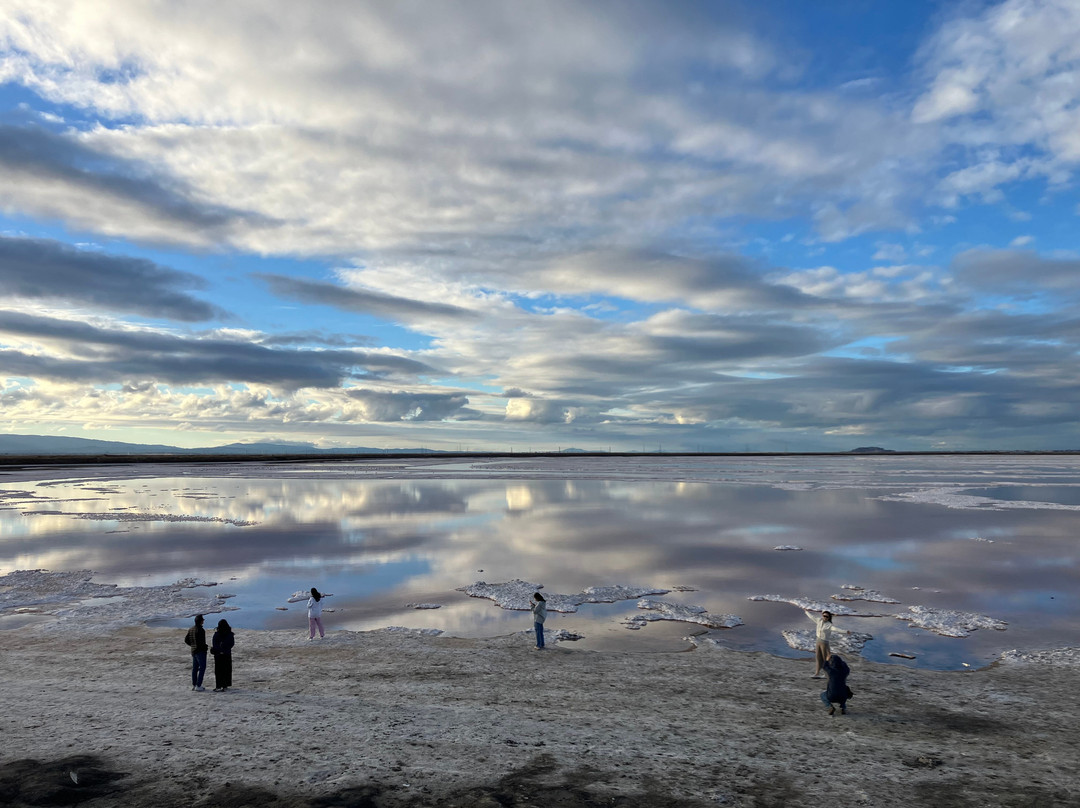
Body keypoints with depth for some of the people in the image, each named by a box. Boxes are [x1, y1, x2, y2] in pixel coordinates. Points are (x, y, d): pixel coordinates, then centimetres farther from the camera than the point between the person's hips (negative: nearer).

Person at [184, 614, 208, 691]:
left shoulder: (191, 629, 7)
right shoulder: (200, 630, -20)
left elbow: (186, 640, 12)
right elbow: (201, 641, -26)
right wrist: (205, 646, -8)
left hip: (193, 650, 9)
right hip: (200, 651, -9)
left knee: (195, 668, 16)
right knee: (202, 668, -2)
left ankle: (193, 685, 22)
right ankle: (198, 686, -4)